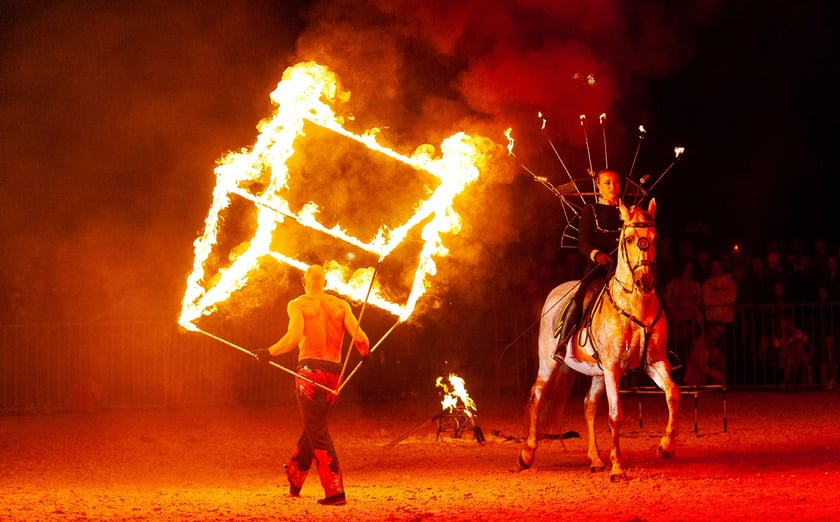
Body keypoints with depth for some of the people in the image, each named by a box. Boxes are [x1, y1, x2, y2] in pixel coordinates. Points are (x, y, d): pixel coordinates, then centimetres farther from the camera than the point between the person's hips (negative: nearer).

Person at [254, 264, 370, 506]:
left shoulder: (298, 305, -1)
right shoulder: (341, 305, 9)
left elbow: (294, 337, -17)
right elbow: (360, 338, -1)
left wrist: (269, 352, -3)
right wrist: (365, 352, 20)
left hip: (310, 371, -5)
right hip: (334, 372, 5)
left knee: (318, 432, -4)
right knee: (312, 428, 21)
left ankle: (335, 492, -13)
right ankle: (294, 479, 37)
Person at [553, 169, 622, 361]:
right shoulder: (591, 211, 10)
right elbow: (583, 243, -1)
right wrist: (596, 254, -22)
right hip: (598, 266, -4)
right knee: (582, 296, -27)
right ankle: (561, 342, -18)